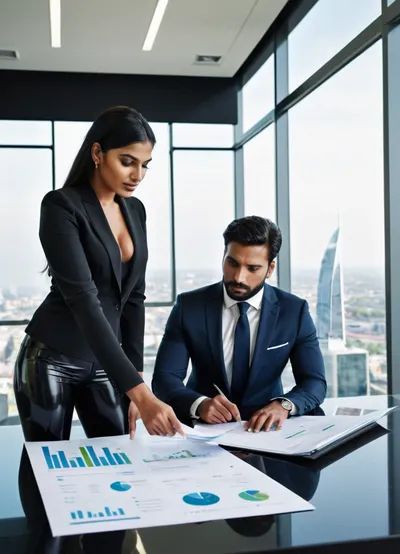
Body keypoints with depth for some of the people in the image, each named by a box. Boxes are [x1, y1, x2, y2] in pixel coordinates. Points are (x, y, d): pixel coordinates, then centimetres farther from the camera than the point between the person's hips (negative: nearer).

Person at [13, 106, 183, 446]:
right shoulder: (61, 205, -18)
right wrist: (139, 392, -34)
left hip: (105, 361, 6)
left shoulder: (135, 210, 3)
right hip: (51, 360, -5)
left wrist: (135, 378, 2)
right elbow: (83, 301, -28)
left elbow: (134, 297, 7)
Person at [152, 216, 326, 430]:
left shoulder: (294, 311, -4)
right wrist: (200, 404, -32)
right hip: (204, 425, -1)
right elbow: (164, 378, -10)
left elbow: (315, 382, -5)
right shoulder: (189, 306, -6)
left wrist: (284, 405, -28)